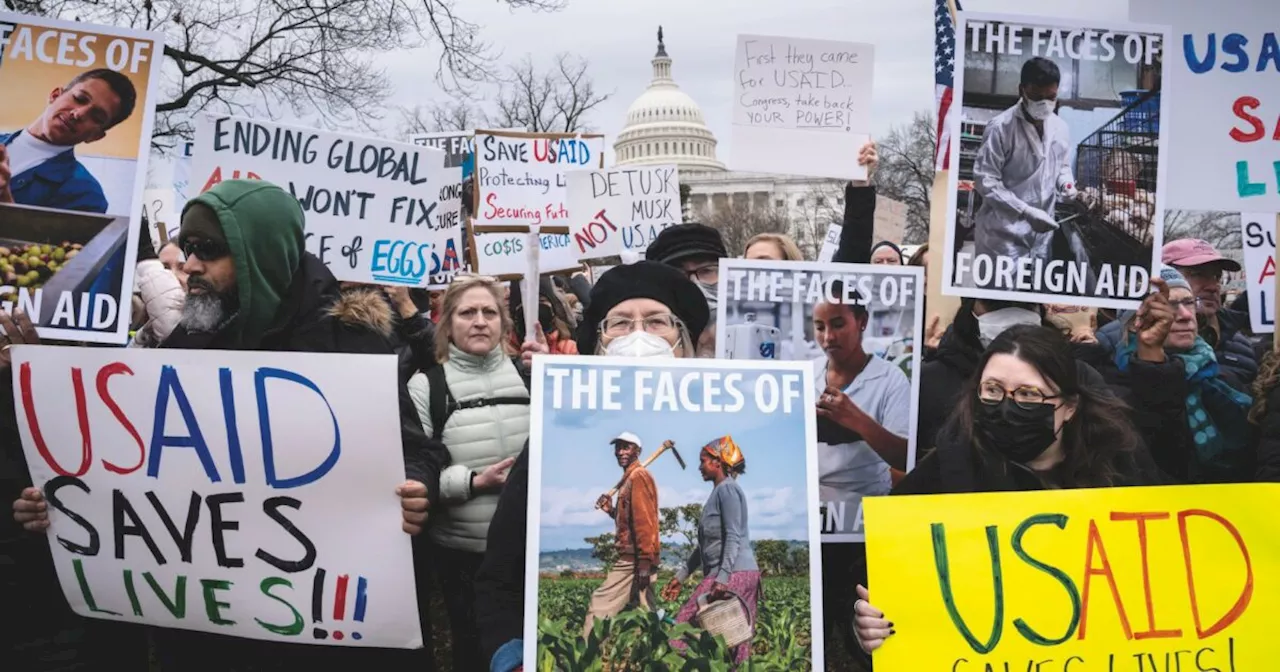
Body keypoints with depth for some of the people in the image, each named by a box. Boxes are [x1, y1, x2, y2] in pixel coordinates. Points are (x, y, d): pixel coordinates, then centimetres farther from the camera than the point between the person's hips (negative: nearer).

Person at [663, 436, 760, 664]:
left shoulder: (728, 489, -8)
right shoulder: (718, 492, 21)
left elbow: (733, 538, -18)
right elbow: (706, 544, 24)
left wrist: (722, 578, -25)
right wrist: (680, 576, 23)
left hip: (734, 574, -9)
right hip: (741, 575, 9)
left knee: (686, 626, -10)